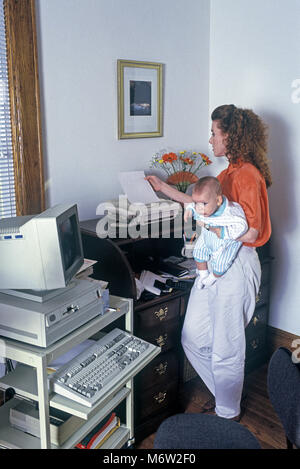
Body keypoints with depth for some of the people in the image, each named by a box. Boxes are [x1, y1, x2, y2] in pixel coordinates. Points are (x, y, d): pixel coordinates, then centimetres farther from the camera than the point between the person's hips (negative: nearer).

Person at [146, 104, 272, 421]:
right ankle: (223, 395, 36)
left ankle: (228, 414, 29)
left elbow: (250, 231, -23)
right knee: (193, 338, 14)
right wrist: (163, 188, 26)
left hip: (236, 265, -9)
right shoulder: (230, 172, 13)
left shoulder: (247, 175, -17)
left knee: (226, 347, 6)